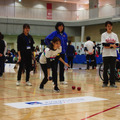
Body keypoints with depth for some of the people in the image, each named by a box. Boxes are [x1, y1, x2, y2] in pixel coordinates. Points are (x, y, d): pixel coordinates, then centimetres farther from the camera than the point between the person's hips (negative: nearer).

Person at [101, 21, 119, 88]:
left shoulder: (115, 35, 10)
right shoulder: (103, 35, 3)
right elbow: (104, 44, -9)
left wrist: (108, 46, -12)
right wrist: (112, 45, -10)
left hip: (113, 54, 2)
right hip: (106, 54, -2)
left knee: (112, 69, 0)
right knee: (105, 69, 1)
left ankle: (112, 83, 4)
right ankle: (105, 82, 10)